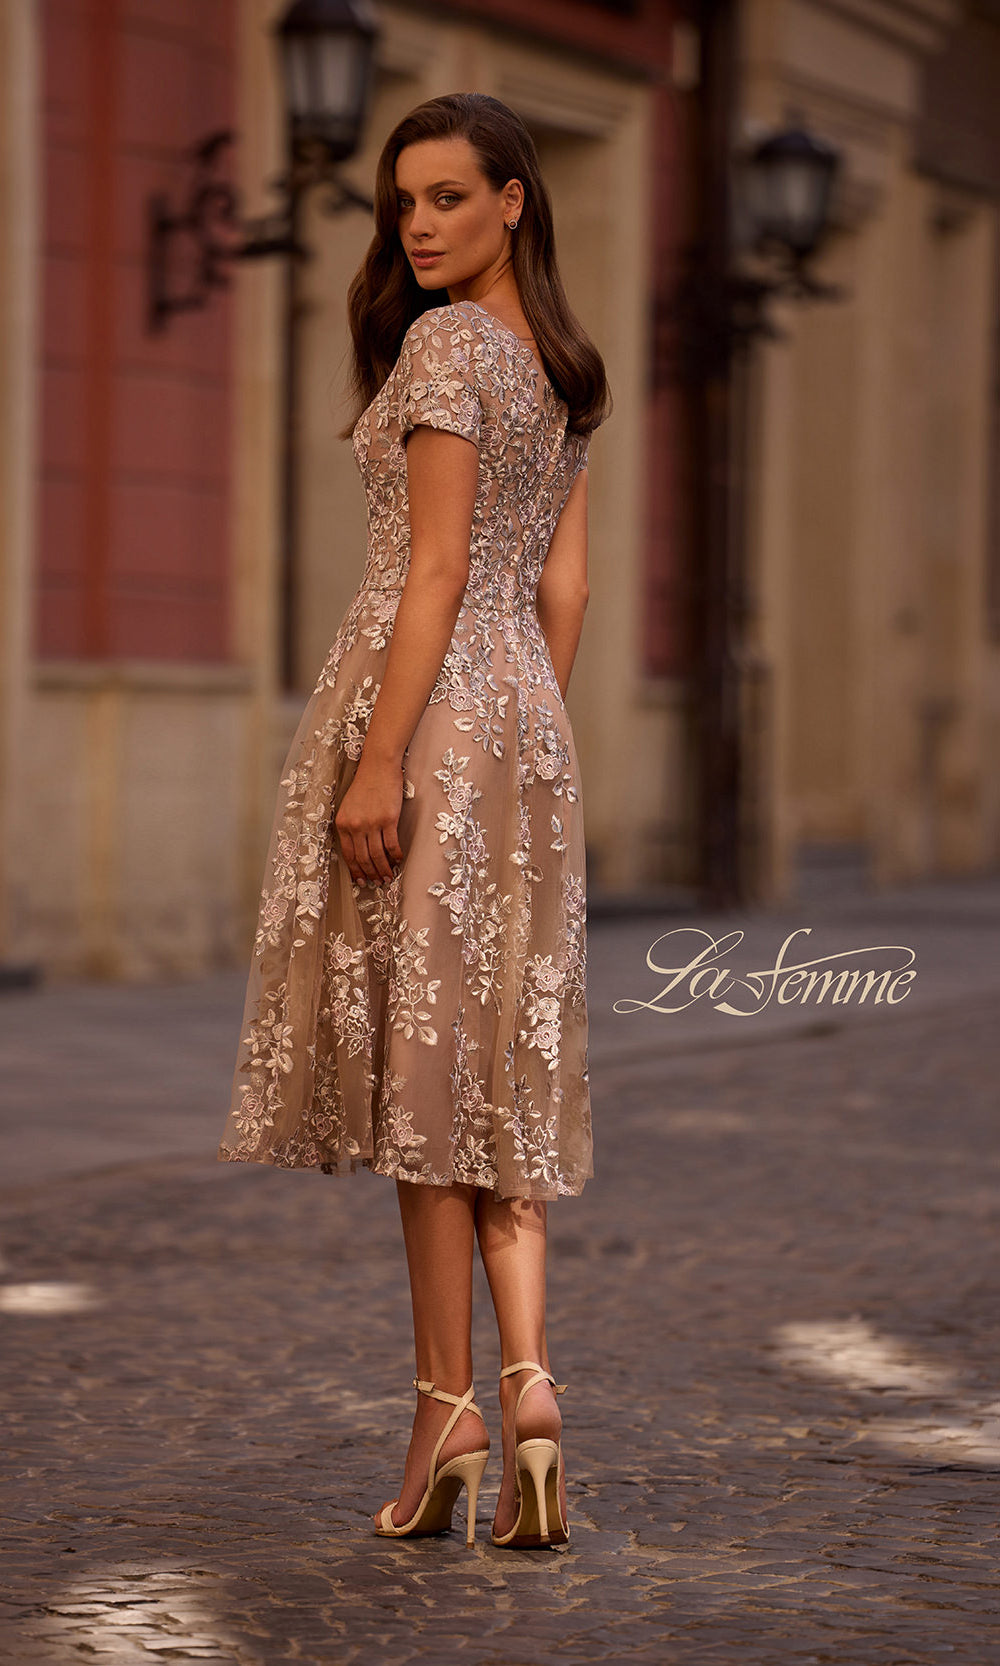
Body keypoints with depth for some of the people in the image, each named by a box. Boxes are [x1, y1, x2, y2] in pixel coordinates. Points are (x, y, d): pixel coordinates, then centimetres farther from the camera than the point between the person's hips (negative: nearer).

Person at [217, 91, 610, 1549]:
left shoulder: (445, 343, -10)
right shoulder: (562, 363, 15)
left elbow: (435, 570, -16)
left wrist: (378, 763, -18)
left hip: (425, 696, -8)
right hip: (526, 720, 8)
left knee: (417, 1046, -2)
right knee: (502, 1061, 6)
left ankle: (449, 1403, 2)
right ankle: (528, 1380, -5)